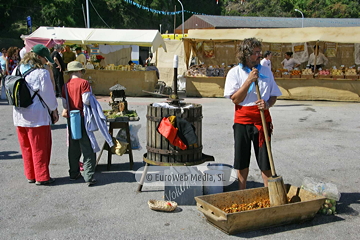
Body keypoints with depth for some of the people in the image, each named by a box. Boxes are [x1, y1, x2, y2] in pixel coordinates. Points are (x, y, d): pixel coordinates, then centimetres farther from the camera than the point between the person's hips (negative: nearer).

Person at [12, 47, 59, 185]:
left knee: (26, 147, 15)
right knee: (40, 148, 4)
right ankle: (42, 177, 10)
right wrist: (54, 111, 3)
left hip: (19, 116, 7)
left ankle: (30, 176, 25)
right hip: (37, 116, -7)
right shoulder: (41, 73, -15)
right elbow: (48, 95, -9)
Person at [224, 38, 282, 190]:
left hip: (262, 120, 1)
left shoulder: (266, 71, 6)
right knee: (242, 161, 8)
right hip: (242, 121, -1)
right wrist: (249, 80, -19)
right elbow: (235, 99, -11)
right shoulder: (235, 72, -2)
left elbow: (274, 95, 10)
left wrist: (267, 104, -12)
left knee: (265, 161, 2)